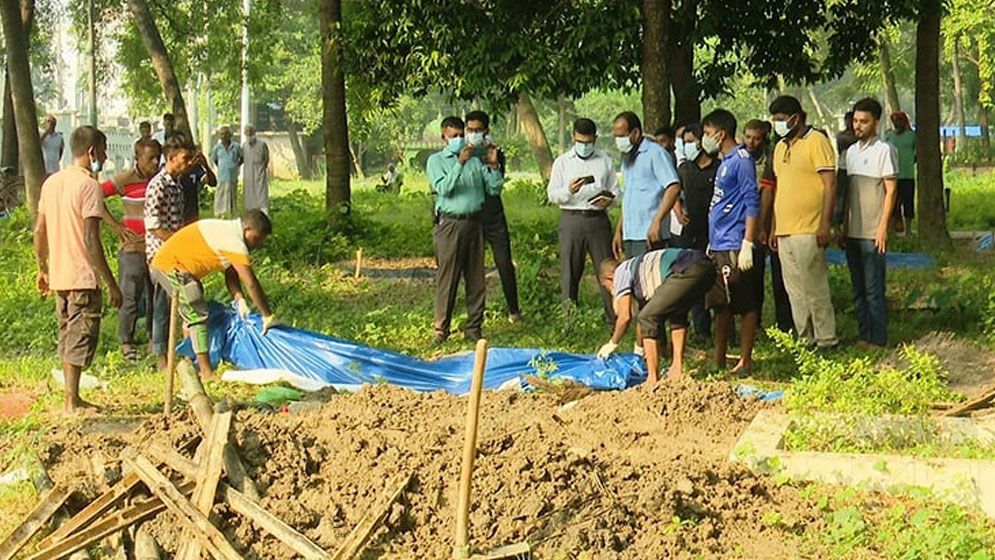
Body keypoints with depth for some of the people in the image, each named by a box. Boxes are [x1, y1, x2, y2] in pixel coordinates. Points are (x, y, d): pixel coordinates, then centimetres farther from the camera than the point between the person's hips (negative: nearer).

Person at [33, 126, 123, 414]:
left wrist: (43, 270, 24)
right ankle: (72, 403, 1)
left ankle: (72, 399, 22)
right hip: (83, 277, -8)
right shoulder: (88, 185, -14)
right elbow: (91, 240, -20)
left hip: (59, 276, 8)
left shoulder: (51, 182, 10)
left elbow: (39, 232, 13)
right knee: (81, 339, -1)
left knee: (67, 337, 15)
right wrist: (111, 284, -17)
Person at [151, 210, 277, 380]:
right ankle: (206, 372, -11)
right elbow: (251, 283, -26)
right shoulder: (234, 241, -24)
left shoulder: (229, 231, 7)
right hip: (170, 266, -11)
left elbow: (231, 274, 7)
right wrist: (268, 316, -21)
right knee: (197, 315, -11)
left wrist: (239, 299, -8)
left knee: (192, 313, 22)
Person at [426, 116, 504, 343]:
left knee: (476, 278, 5)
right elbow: (443, 188, -14)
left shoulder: (475, 160, 15)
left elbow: (494, 189, 12)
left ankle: (474, 328, 12)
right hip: (450, 224, -4)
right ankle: (441, 330, 2)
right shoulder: (436, 160, 3)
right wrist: (460, 163, -21)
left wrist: (494, 166, -2)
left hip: (474, 222, 5)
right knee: (447, 278, -4)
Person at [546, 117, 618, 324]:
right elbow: (552, 194, 6)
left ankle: (613, 317, 2)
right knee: (569, 271, 0)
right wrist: (568, 190, -15)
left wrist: (609, 200, -9)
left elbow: (615, 191, 14)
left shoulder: (606, 161, 14)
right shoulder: (562, 162, 11)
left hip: (598, 219, 0)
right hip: (571, 219, 0)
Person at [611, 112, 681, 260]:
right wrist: (618, 231, 21)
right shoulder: (627, 158, 20)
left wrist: (657, 221, -24)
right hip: (630, 236, 8)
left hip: (650, 237, -8)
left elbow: (673, 188, -17)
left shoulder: (655, 153, -7)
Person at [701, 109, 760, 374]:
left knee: (745, 305, -2)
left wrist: (747, 245, -20)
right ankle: (719, 359, 19)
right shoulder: (724, 162, 18)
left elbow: (752, 203, -16)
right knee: (720, 305, 12)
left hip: (735, 246, -10)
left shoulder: (741, 159, -11)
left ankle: (745, 361, 3)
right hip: (719, 246, 10)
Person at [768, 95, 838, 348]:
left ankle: (826, 340, 3)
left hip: (808, 231, -8)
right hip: (785, 231, 8)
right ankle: (804, 340, 17)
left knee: (814, 289, -5)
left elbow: (830, 184, -12)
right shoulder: (781, 147, 18)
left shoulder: (816, 141, -7)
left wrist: (825, 225, -18)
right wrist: (774, 229, 19)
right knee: (794, 291, 10)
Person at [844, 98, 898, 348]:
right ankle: (864, 336, 18)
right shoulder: (851, 151, 14)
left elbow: (891, 190, -9)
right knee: (858, 290, 11)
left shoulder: (884, 150, -7)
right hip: (853, 232, 7)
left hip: (872, 233, -7)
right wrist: (844, 226, 15)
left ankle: (878, 340, 2)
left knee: (874, 290, -4)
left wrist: (883, 227, -14)